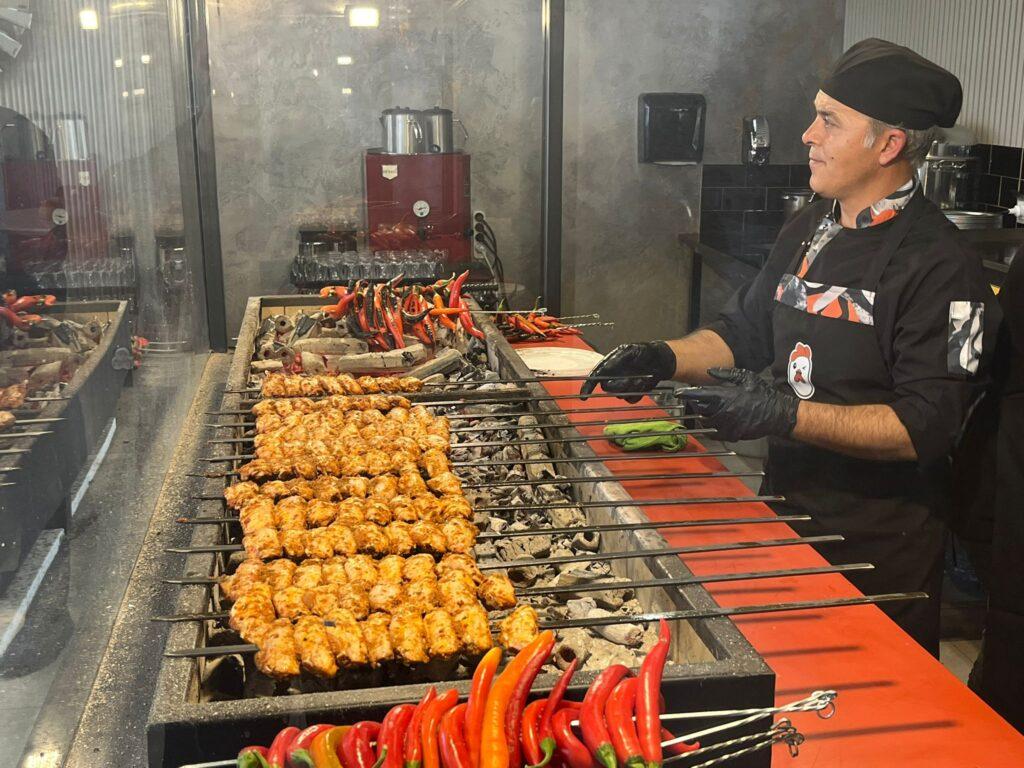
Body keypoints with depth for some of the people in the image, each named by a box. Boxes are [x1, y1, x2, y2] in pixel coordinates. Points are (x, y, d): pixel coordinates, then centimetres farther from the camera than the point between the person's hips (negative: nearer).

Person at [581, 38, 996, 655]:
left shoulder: (939, 266, -18)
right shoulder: (808, 231, 7)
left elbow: (926, 426, -23)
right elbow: (745, 332, 15)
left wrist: (786, 414, -29)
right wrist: (666, 359, -2)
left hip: (879, 547, -7)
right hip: (788, 514, 7)